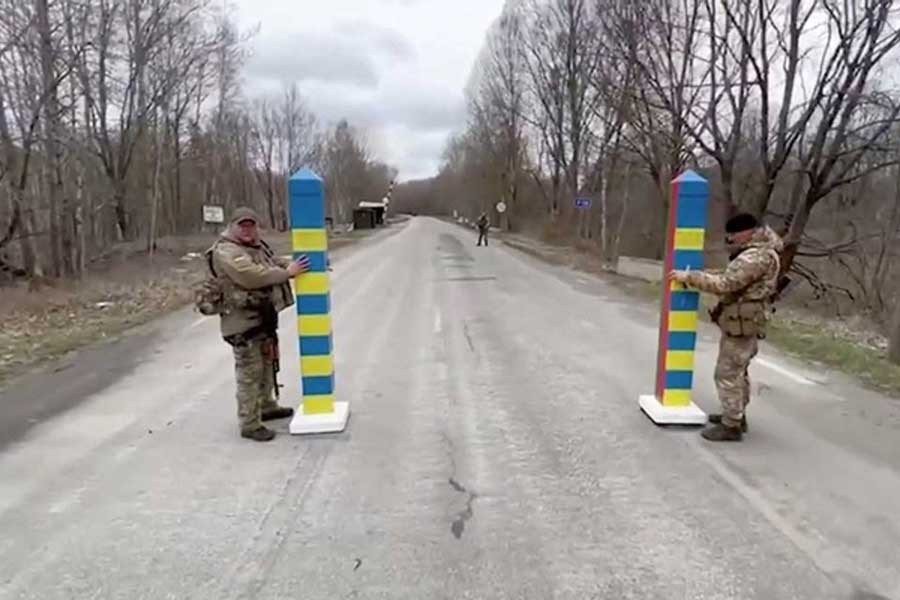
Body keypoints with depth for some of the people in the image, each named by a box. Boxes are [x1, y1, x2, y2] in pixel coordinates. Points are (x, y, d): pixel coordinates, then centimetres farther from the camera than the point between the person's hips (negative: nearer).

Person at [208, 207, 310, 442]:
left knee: (267, 366, 22)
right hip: (243, 322, -10)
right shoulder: (227, 251, -18)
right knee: (249, 374, -4)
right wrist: (287, 273, -25)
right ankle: (250, 424, 5)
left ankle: (267, 406, 40)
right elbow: (252, 276, -31)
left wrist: (297, 265, 1)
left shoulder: (258, 246, 12)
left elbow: (276, 262, 21)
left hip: (264, 317, 10)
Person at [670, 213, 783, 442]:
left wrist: (689, 277, -23)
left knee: (728, 374, -4)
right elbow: (732, 278, 17)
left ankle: (731, 426, 4)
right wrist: (701, 275, 4)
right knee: (737, 371, 21)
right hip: (742, 321, 11)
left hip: (740, 323, -11)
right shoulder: (757, 251, 13)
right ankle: (736, 415, 34)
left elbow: (724, 284, -28)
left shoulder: (756, 257, -22)